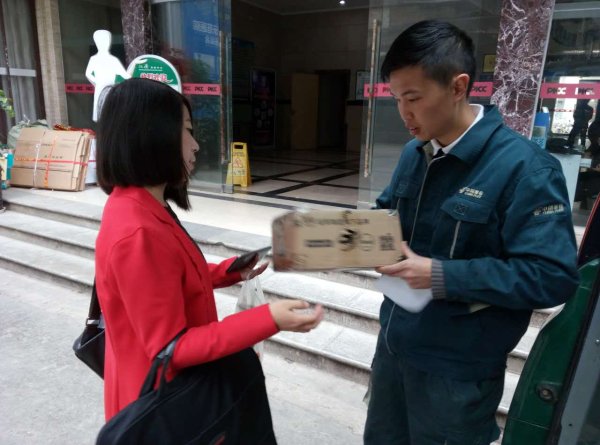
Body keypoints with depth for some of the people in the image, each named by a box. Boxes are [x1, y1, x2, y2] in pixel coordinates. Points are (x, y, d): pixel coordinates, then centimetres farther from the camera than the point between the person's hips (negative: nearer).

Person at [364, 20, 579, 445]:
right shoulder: (413, 153, 2)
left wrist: (443, 276, -29)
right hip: (394, 341, 7)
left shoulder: (524, 167, -22)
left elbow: (554, 276, -24)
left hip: (457, 368, -7)